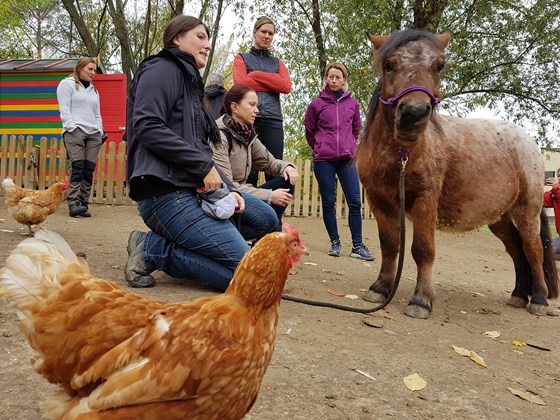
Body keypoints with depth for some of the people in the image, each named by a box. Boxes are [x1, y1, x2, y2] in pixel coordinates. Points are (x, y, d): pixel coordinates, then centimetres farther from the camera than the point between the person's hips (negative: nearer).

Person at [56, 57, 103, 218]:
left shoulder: (94, 90, 27)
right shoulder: (67, 84, 8)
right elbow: (64, 110, -2)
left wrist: (100, 130, 11)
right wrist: (73, 128, -13)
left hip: (93, 134, 6)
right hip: (75, 131, -5)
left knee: (89, 170, -4)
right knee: (77, 167, -16)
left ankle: (83, 204, -3)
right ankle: (74, 204, -19)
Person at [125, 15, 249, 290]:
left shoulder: (189, 82, 27)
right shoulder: (164, 69, 0)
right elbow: (147, 127, -16)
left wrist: (227, 188, 6)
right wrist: (204, 166, -15)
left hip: (188, 193, 10)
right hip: (167, 193, -10)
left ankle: (153, 249, 2)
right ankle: (152, 250, -7)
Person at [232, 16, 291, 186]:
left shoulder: (278, 63, 24)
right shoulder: (242, 58, 19)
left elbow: (287, 86, 4)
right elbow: (241, 83, -3)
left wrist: (256, 75, 1)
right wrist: (273, 83, 1)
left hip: (273, 121, 2)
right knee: (248, 172, -10)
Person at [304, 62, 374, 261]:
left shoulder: (352, 103, 9)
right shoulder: (316, 104, 4)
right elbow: (309, 132, 11)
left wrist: (349, 147, 14)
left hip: (347, 160, 2)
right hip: (323, 161, -1)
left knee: (355, 202, -2)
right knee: (328, 203, 2)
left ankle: (357, 245, 5)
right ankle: (335, 243, 14)